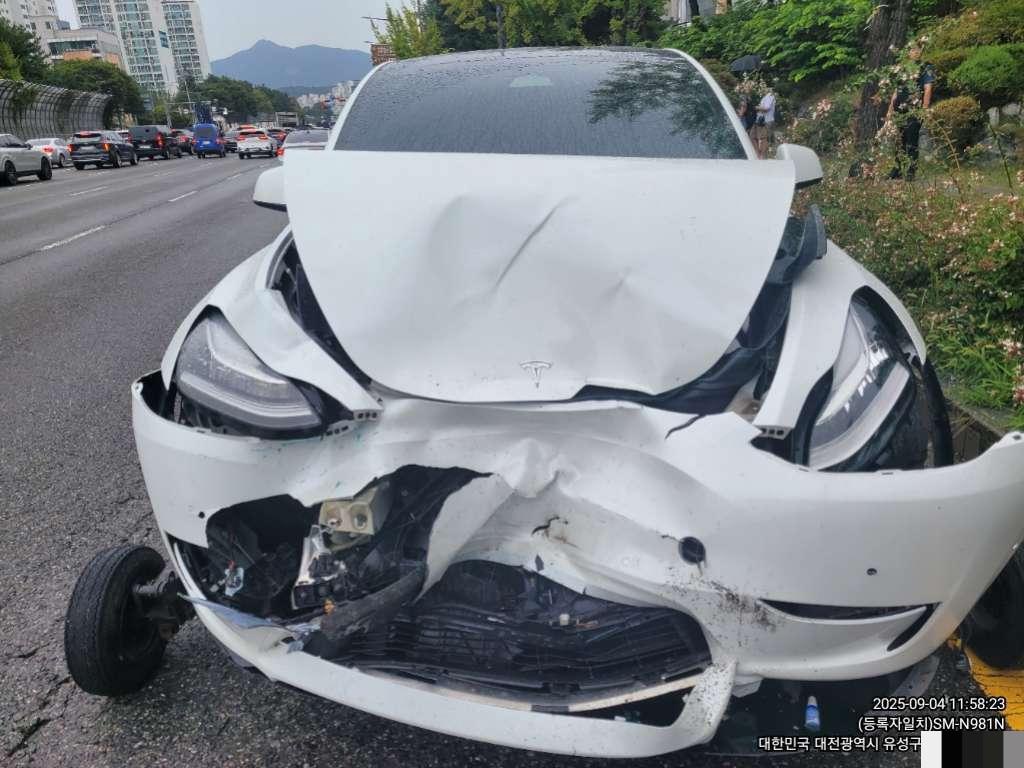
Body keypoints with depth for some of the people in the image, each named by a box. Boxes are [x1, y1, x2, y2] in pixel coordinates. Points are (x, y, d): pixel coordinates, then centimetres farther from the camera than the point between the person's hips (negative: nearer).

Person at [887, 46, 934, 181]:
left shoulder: (926, 70, 1)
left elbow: (927, 90, -7)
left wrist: (924, 111, -16)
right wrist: (890, 110, 16)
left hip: (914, 112, -6)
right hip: (899, 111, 6)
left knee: (912, 143, -7)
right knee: (899, 142, 9)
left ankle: (910, 173, -6)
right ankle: (898, 170, 16)